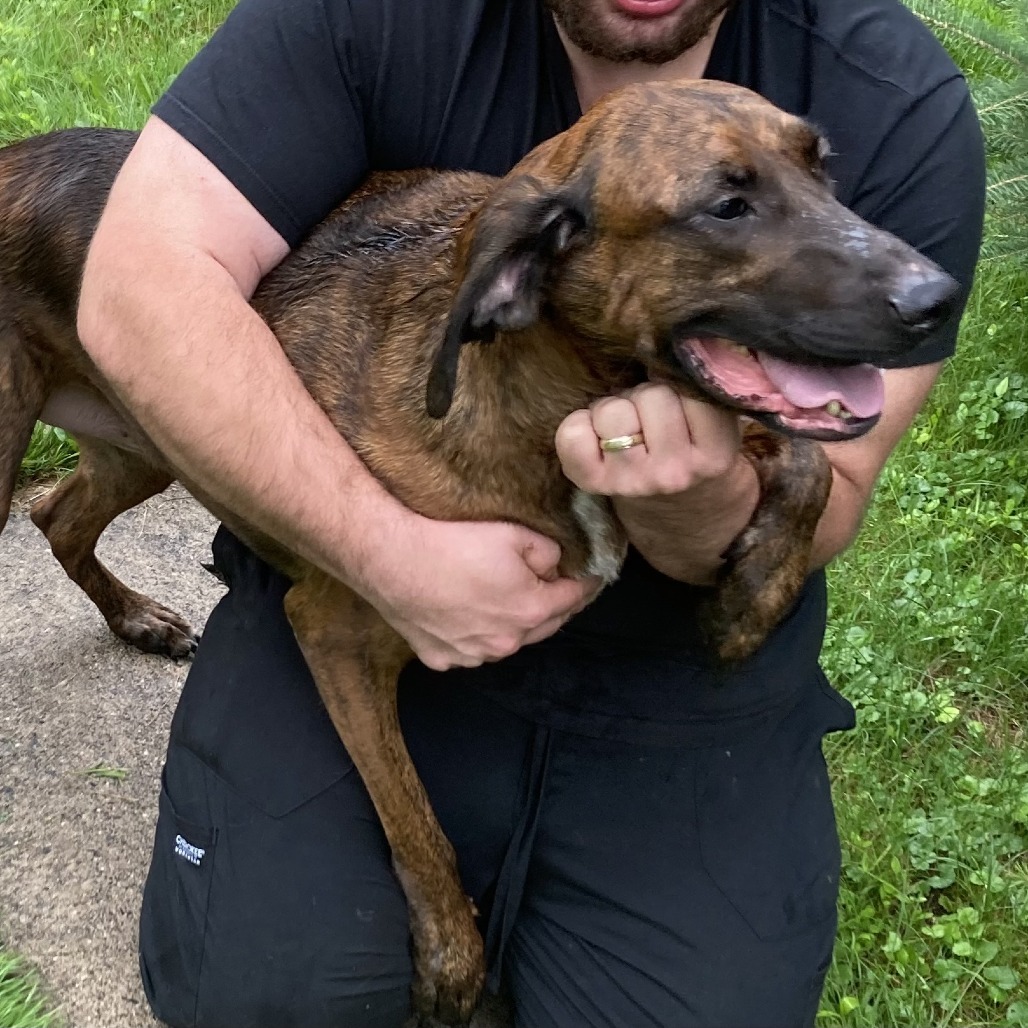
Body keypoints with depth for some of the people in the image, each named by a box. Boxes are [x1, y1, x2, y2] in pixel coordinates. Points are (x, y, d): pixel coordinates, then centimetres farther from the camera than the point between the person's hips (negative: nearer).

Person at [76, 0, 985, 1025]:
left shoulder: (901, 111, -15)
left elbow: (820, 515, -11)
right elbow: (140, 291, -22)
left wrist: (703, 513, -35)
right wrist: (391, 550, -30)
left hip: (687, 684, 2)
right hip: (363, 599, 0)